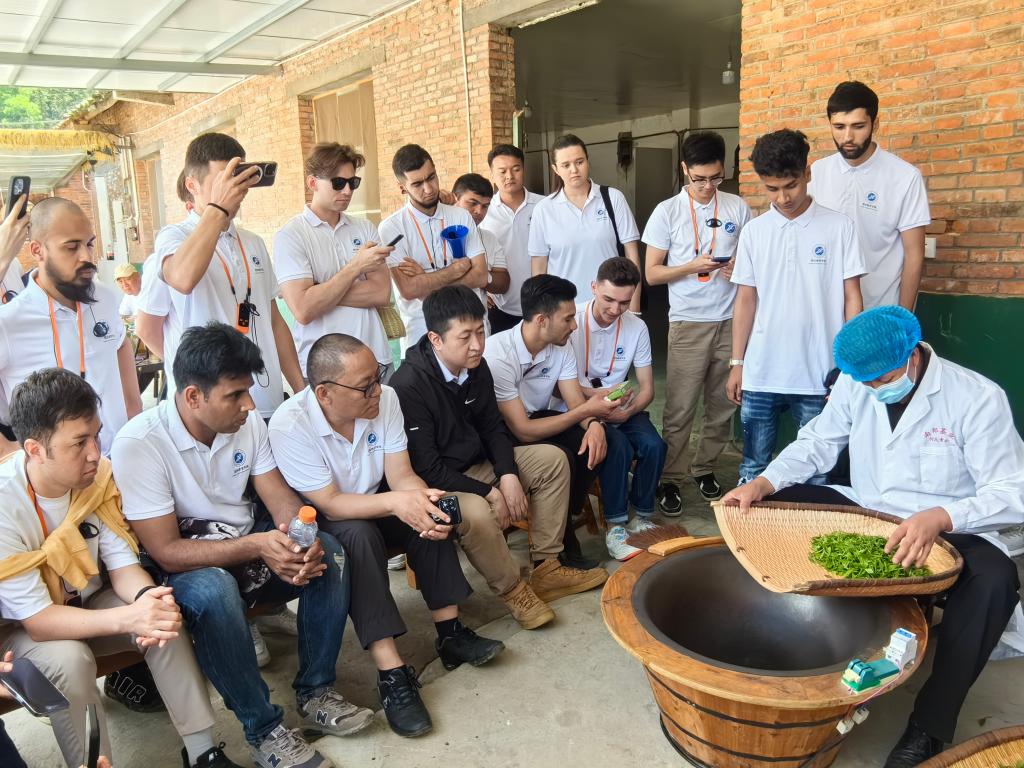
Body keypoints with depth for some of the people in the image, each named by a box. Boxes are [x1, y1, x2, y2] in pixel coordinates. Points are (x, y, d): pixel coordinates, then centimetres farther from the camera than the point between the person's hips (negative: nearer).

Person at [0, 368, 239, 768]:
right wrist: (128, 618, -41)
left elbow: (122, 563, -9)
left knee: (164, 617, -19)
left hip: (86, 603, 5)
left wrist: (146, 599, -32)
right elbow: (37, 620, -28)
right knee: (69, 659, -33)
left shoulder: (97, 474, -15)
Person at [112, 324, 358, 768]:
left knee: (330, 553, -20)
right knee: (213, 591, -38)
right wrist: (258, 546, -32)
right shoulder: (138, 443, -20)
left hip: (249, 548, 5)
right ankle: (263, 728, -19)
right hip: (186, 569, -5)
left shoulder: (247, 421, -4)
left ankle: (315, 692, -7)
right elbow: (165, 551, -21)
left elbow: (281, 498, -4)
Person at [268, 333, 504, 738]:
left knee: (431, 515, -21)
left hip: (374, 502, 5)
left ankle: (450, 633, -9)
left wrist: (421, 499, -37)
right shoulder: (290, 425, -27)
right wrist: (396, 502, -42)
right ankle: (392, 674, -30)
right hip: (320, 523, -4)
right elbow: (330, 505, -27)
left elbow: (401, 475, -14)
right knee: (359, 534, -34)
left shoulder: (384, 399, -14)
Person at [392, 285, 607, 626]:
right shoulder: (408, 386, -26)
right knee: (476, 514, -37)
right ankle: (512, 589, -8)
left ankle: (547, 568, 2)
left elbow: (493, 427, 6)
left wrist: (508, 475, -11)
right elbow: (426, 468, -24)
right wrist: (489, 493, -22)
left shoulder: (476, 367, -4)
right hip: (436, 483, -8)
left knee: (552, 459, -2)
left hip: (479, 464, 8)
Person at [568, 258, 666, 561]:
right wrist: (592, 394, -22)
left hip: (621, 408, 4)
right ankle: (615, 526, -13)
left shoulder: (637, 327, -1)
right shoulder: (572, 321, -13)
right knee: (618, 447, -30)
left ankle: (641, 518, -1)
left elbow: (646, 388, 1)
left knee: (654, 445, -22)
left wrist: (627, 411, -19)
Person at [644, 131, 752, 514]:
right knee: (680, 409, -1)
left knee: (722, 405, 10)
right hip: (688, 323, -3)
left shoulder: (738, 207, 6)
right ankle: (670, 478, 11)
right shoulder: (667, 212, 0)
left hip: (732, 321, 3)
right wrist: (693, 266, -16)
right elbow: (652, 273, 0)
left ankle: (704, 468, 27)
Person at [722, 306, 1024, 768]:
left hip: (946, 531, -4)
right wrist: (763, 482, -18)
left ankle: (930, 726, -22)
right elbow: (818, 442, 0)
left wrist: (940, 517, -40)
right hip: (865, 513, 5)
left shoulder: (978, 399, -17)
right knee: (776, 505, -11)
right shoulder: (856, 383, -3)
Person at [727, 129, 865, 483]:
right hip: (760, 374, 2)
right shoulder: (753, 231, 5)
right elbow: (745, 300, 8)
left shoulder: (839, 227, -1)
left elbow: (851, 298, 1)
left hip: (819, 375, -2)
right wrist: (736, 364, 5)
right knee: (753, 468, 10)